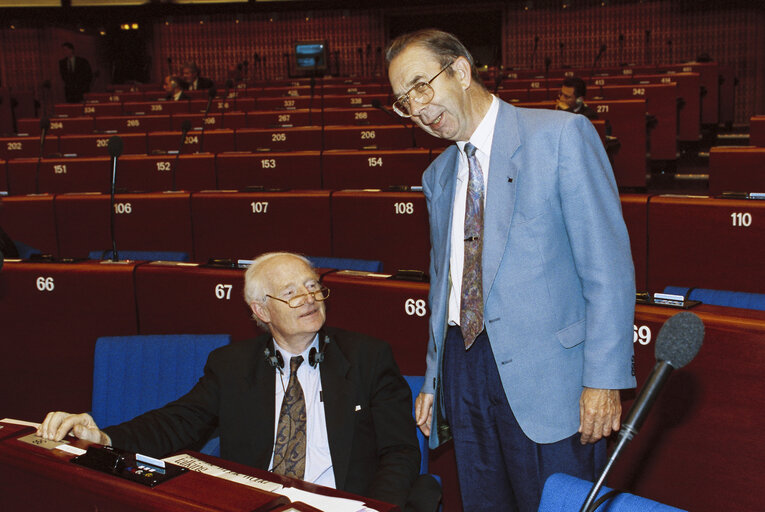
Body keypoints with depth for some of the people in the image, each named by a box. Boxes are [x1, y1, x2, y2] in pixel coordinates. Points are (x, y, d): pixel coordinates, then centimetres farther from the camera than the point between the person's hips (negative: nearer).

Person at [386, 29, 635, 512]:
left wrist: (604, 379, -15)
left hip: (544, 373, -6)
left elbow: (608, 267, -10)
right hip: (463, 364, 6)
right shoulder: (437, 175, 15)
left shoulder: (561, 135, -6)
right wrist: (434, 377, 18)